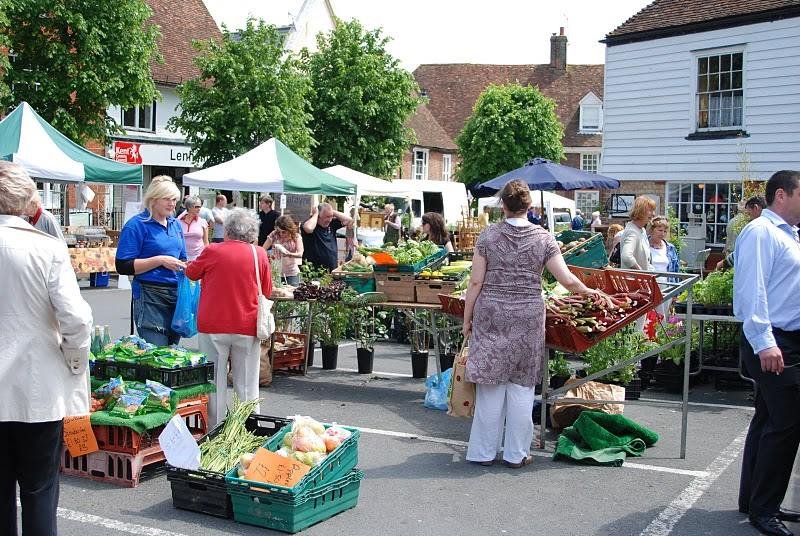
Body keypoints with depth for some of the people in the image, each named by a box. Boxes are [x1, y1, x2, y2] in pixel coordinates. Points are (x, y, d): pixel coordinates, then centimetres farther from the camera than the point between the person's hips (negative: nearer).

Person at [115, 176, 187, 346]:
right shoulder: (137, 225, -7)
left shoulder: (176, 224, 15)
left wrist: (186, 266, 2)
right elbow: (123, 266, -12)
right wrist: (160, 260, -18)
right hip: (150, 296, -7)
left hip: (176, 294, 7)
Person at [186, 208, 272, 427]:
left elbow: (191, 273, 12)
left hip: (213, 326, -1)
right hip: (247, 327, 1)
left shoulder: (212, 251, -6)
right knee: (246, 385, 9)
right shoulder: (260, 255, -3)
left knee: (215, 383, 9)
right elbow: (267, 292, 7)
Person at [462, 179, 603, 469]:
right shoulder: (543, 238, -1)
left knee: (491, 384, 7)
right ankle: (516, 453, 16)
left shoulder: (488, 236, -2)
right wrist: (588, 292, 16)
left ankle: (484, 452, 15)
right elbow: (568, 280, -3)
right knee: (521, 386, 9)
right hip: (528, 317, 0)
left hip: (491, 315, 0)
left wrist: (467, 318, 5)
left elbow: (476, 282, -3)